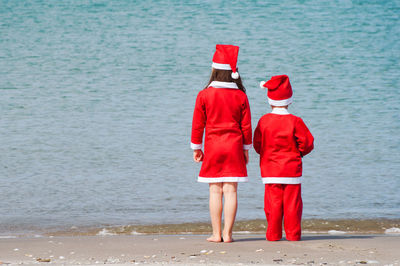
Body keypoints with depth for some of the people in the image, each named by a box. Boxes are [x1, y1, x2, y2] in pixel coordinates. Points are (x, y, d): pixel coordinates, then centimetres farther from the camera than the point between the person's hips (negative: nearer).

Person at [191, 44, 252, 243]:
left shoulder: (204, 95, -5)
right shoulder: (241, 96, -2)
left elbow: (198, 124, 0)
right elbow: (246, 126, 2)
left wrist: (196, 148, 10)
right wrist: (246, 149, 13)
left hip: (212, 147, -1)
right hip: (234, 146, 1)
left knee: (215, 191, 4)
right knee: (231, 191, 1)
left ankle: (216, 234, 3)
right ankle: (227, 233, -1)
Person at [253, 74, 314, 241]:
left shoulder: (264, 121, -2)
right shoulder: (295, 121, -8)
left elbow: (257, 144, 3)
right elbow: (308, 143, -5)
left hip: (270, 170, 2)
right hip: (292, 169, -2)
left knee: (273, 202, 5)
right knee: (292, 202, 3)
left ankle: (273, 234, 5)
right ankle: (293, 234, 4)